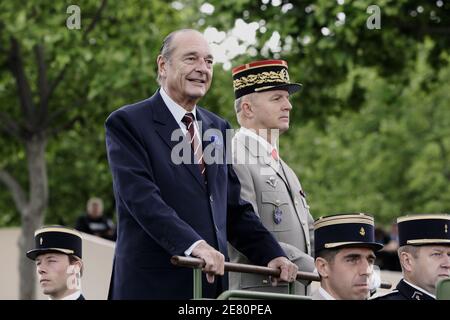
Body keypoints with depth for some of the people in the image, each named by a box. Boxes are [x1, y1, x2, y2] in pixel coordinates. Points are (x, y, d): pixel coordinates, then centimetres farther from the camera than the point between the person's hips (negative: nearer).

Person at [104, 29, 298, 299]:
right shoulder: (127, 123, -2)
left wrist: (272, 256, 3)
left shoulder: (218, 128, 19)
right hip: (153, 285, -6)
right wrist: (192, 244, -29)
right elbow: (140, 196, -16)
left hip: (212, 281, 6)